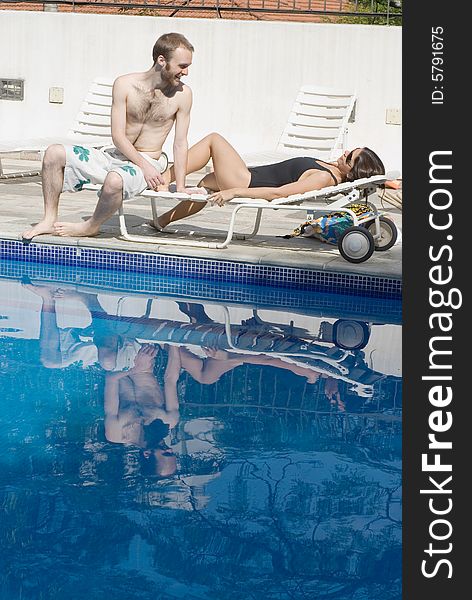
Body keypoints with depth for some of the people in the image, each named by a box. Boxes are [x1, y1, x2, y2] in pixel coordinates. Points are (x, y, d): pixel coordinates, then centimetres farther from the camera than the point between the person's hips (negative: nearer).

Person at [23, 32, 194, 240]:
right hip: (115, 155, 4)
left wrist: (180, 187, -10)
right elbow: (118, 136, -9)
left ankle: (91, 226, -8)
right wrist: (143, 164, -21)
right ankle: (50, 220, -2)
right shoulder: (125, 85, -6)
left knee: (115, 180, -38)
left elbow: (180, 144, -5)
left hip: (148, 162, -3)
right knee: (54, 153, -10)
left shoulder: (182, 94, -7)